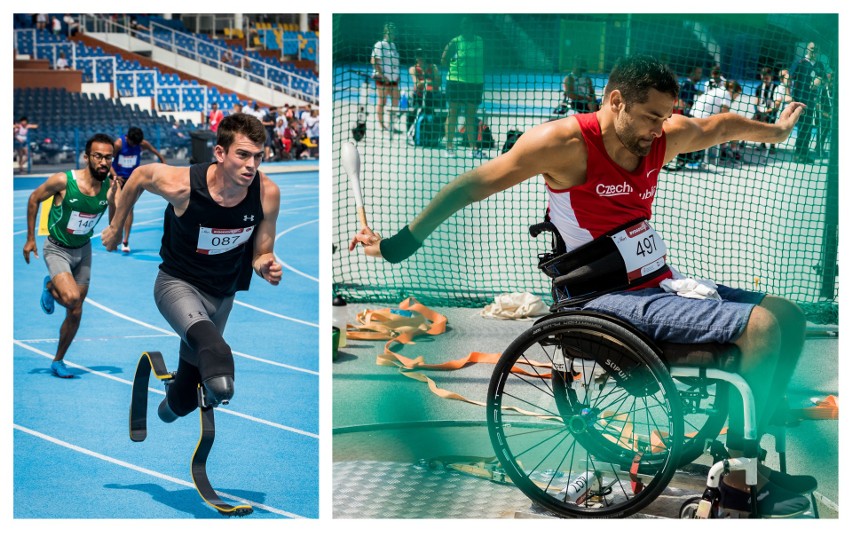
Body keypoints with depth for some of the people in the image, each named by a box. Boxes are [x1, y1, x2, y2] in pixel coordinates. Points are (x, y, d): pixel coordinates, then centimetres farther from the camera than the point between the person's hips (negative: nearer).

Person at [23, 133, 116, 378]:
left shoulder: (109, 187, -13)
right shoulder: (64, 181, -24)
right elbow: (34, 199, -7)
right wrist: (30, 238, -4)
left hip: (83, 250, 4)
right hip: (57, 249, -4)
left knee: (75, 313, 9)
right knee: (71, 298, -27)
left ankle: (58, 361, 29)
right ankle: (50, 287, 10)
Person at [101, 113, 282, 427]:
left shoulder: (267, 193, -24)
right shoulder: (181, 185, -30)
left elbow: (261, 254, -9)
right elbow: (140, 176, -7)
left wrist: (267, 266, -33)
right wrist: (115, 228, 5)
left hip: (223, 291, 4)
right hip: (178, 282, -3)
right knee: (205, 338, -41)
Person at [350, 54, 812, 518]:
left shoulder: (665, 136, 7)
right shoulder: (566, 142, -14)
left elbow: (723, 125, 29)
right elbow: (470, 186, -10)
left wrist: (776, 131, 46)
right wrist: (398, 245, -7)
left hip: (659, 285, 9)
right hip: (610, 300, -9)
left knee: (788, 318, 7)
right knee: (761, 326, -20)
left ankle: (745, 451, 13)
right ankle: (740, 481, -11)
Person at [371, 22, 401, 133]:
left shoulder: (393, 45, 16)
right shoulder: (379, 45, -8)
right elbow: (373, 61, -15)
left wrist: (397, 75, 12)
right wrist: (382, 75, -19)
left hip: (393, 78, 8)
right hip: (382, 79, -8)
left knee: (396, 102, 4)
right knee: (381, 101, -2)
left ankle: (390, 125, 11)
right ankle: (381, 126, 3)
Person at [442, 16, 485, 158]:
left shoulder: (480, 42, 7)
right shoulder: (455, 42, -4)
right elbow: (444, 60, 2)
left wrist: (482, 78, 10)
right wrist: (453, 68, -4)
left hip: (475, 82, 3)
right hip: (456, 81, -3)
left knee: (471, 116, 8)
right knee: (453, 113, 0)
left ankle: (473, 148, 12)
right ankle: (449, 147, 3)